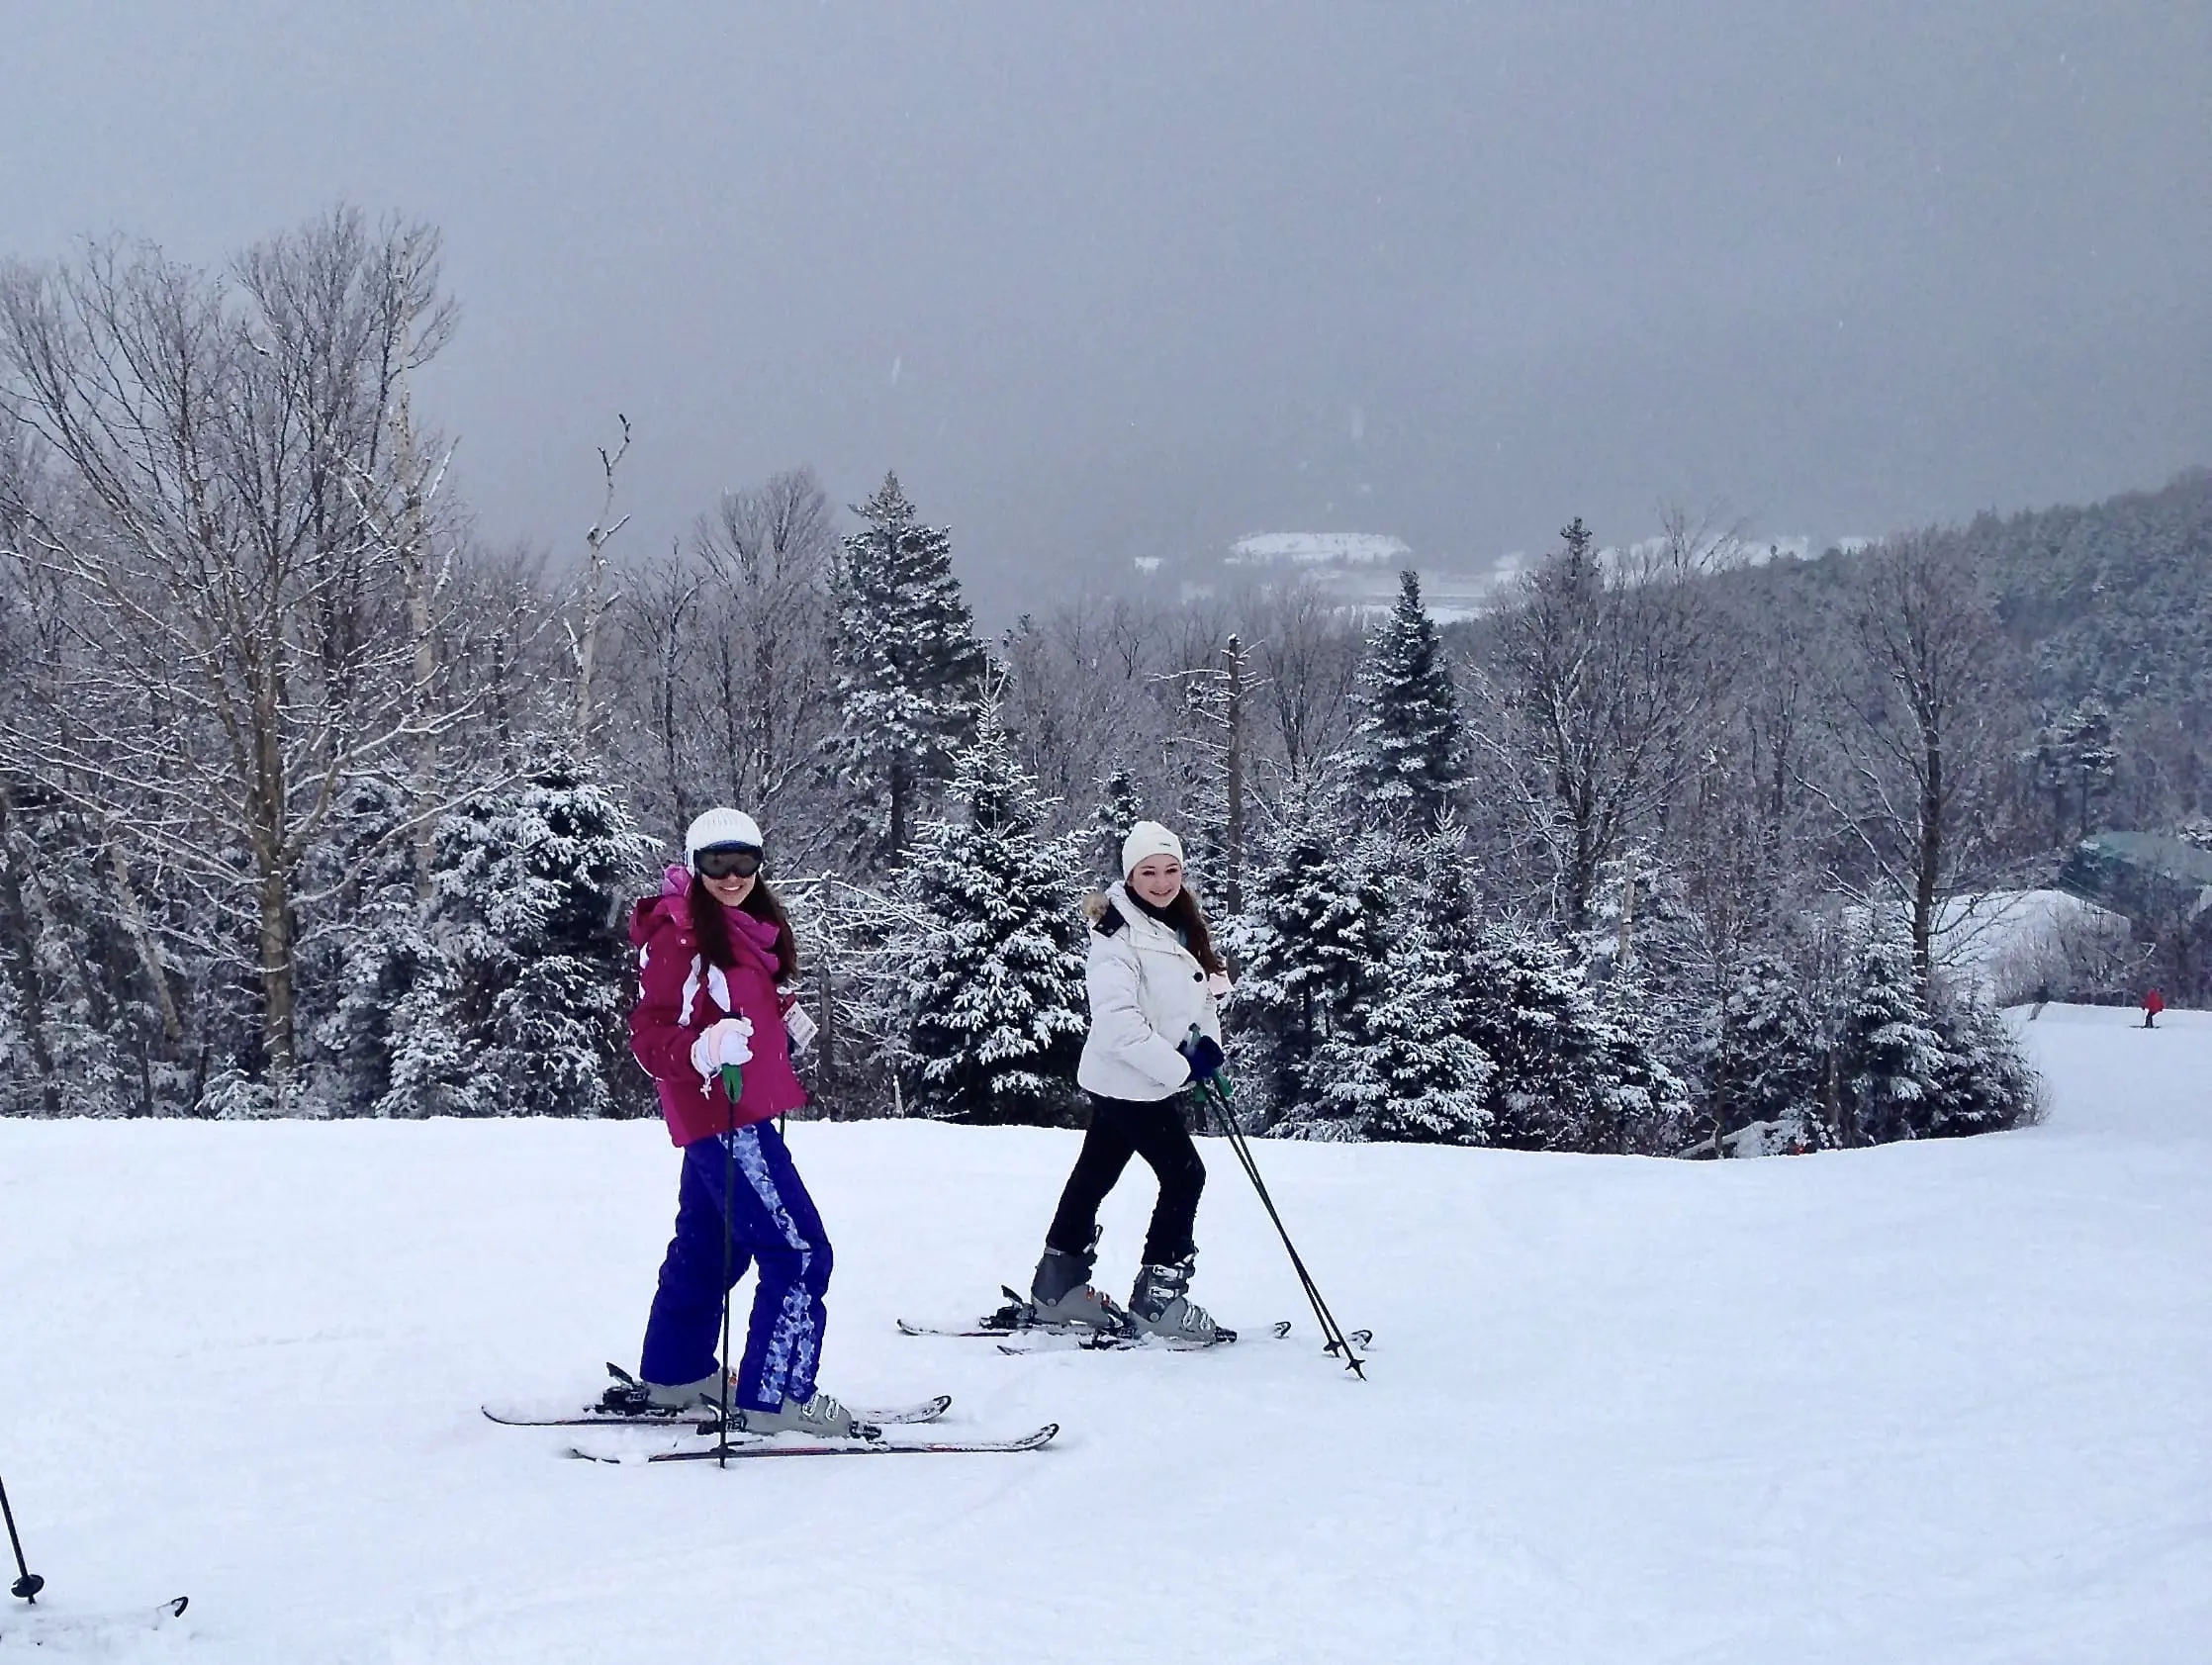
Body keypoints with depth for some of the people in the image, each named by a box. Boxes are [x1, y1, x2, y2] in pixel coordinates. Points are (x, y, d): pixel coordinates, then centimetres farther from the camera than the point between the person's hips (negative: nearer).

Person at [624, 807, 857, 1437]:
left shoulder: (749, 926, 10)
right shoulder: (679, 934, -15)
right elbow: (652, 1037, -20)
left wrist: (786, 1022, 10)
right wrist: (703, 1050, -37)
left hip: (747, 1110, 10)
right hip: (720, 1116, -10)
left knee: (709, 1246, 21)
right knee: (800, 1253, -11)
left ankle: (673, 1375, 34)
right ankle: (774, 1398, -8)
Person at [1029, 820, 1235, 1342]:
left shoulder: (1183, 926, 7)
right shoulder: (1118, 935, -20)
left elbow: (1204, 988, 18)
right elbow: (1117, 1020, -27)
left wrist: (1209, 1041, -2)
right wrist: (1179, 1067, -24)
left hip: (1158, 1078, 8)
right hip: (1128, 1080, -8)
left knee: (1094, 1175, 15)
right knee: (1184, 1175, -7)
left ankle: (1059, 1286, 25)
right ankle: (1159, 1299, 1)